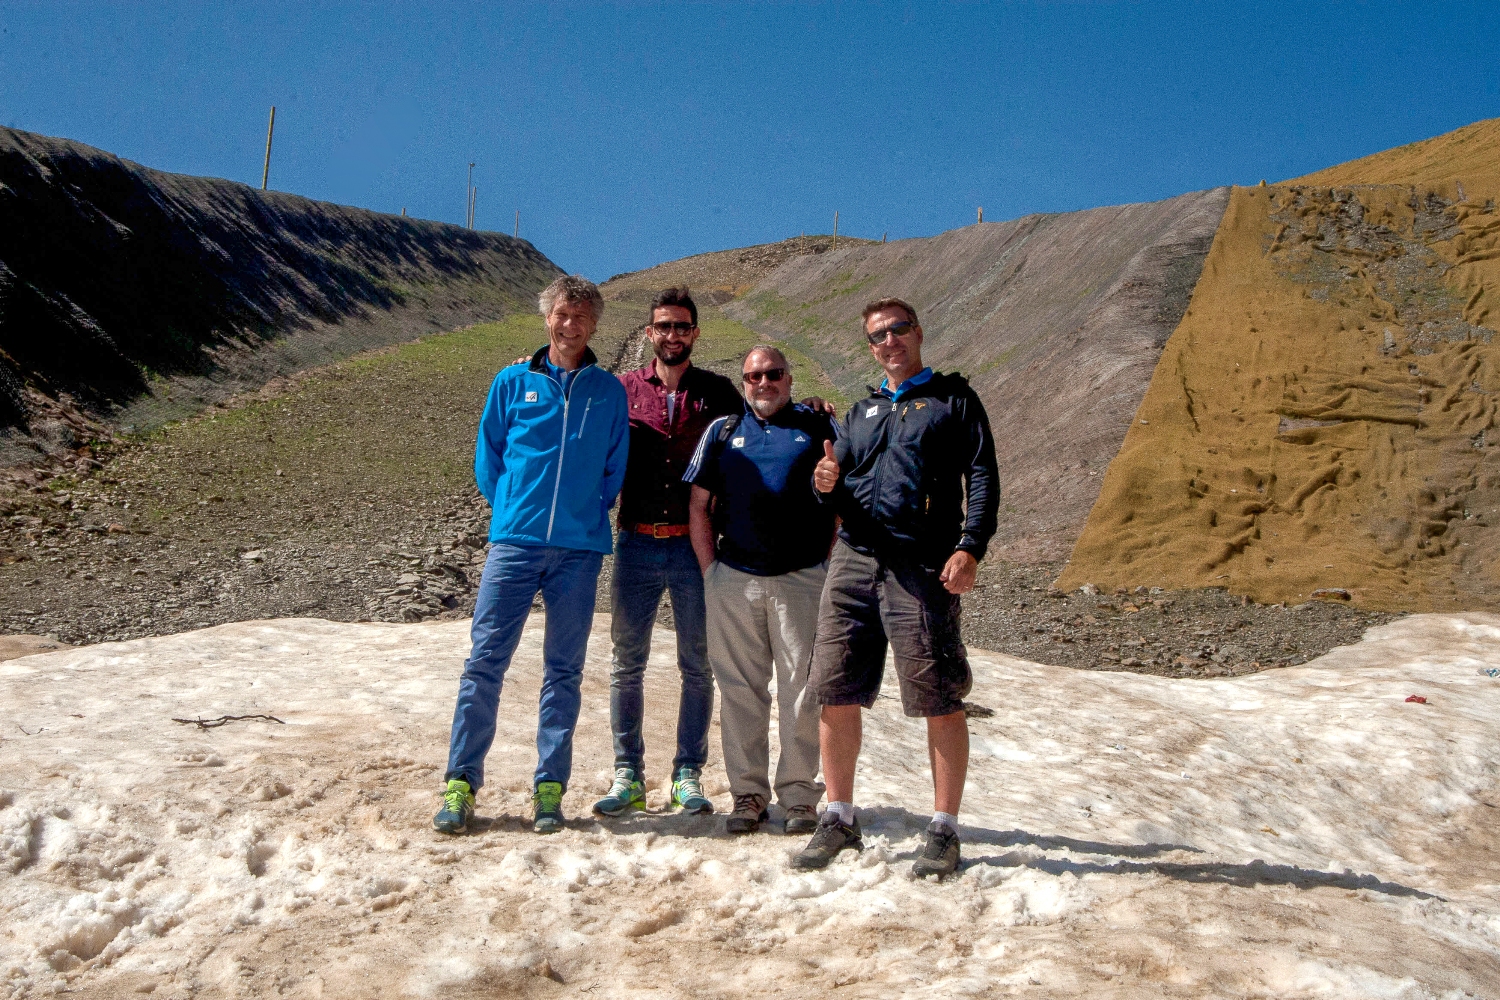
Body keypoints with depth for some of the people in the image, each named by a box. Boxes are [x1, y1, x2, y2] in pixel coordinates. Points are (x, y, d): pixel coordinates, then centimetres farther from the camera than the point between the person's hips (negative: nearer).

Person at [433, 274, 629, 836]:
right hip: (514, 541, 0)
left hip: (580, 548, 1)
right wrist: (511, 510, 6)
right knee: (485, 661, -3)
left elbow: (615, 469, 13)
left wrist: (589, 516, 7)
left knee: (564, 670, 6)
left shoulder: (609, 391, 8)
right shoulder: (513, 382, 7)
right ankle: (461, 783, 7)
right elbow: (487, 456, 12)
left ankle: (550, 788, 14)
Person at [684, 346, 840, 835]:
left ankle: (800, 795, 11)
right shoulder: (722, 431, 14)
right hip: (733, 580, 2)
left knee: (801, 689, 0)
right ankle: (748, 794, 15)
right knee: (740, 689, 5)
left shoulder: (818, 426, 10)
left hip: (802, 579, -2)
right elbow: (698, 505, 13)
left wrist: (830, 564, 0)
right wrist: (710, 568, 4)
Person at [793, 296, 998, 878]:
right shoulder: (862, 412, 23)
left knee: (940, 704, -2)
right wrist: (827, 485, -1)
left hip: (922, 568, -4)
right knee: (835, 694, 3)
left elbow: (982, 478, -1)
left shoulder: (954, 399, 9)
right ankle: (839, 820, 17)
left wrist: (971, 547, -15)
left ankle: (944, 830, 11)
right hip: (853, 561, 5)